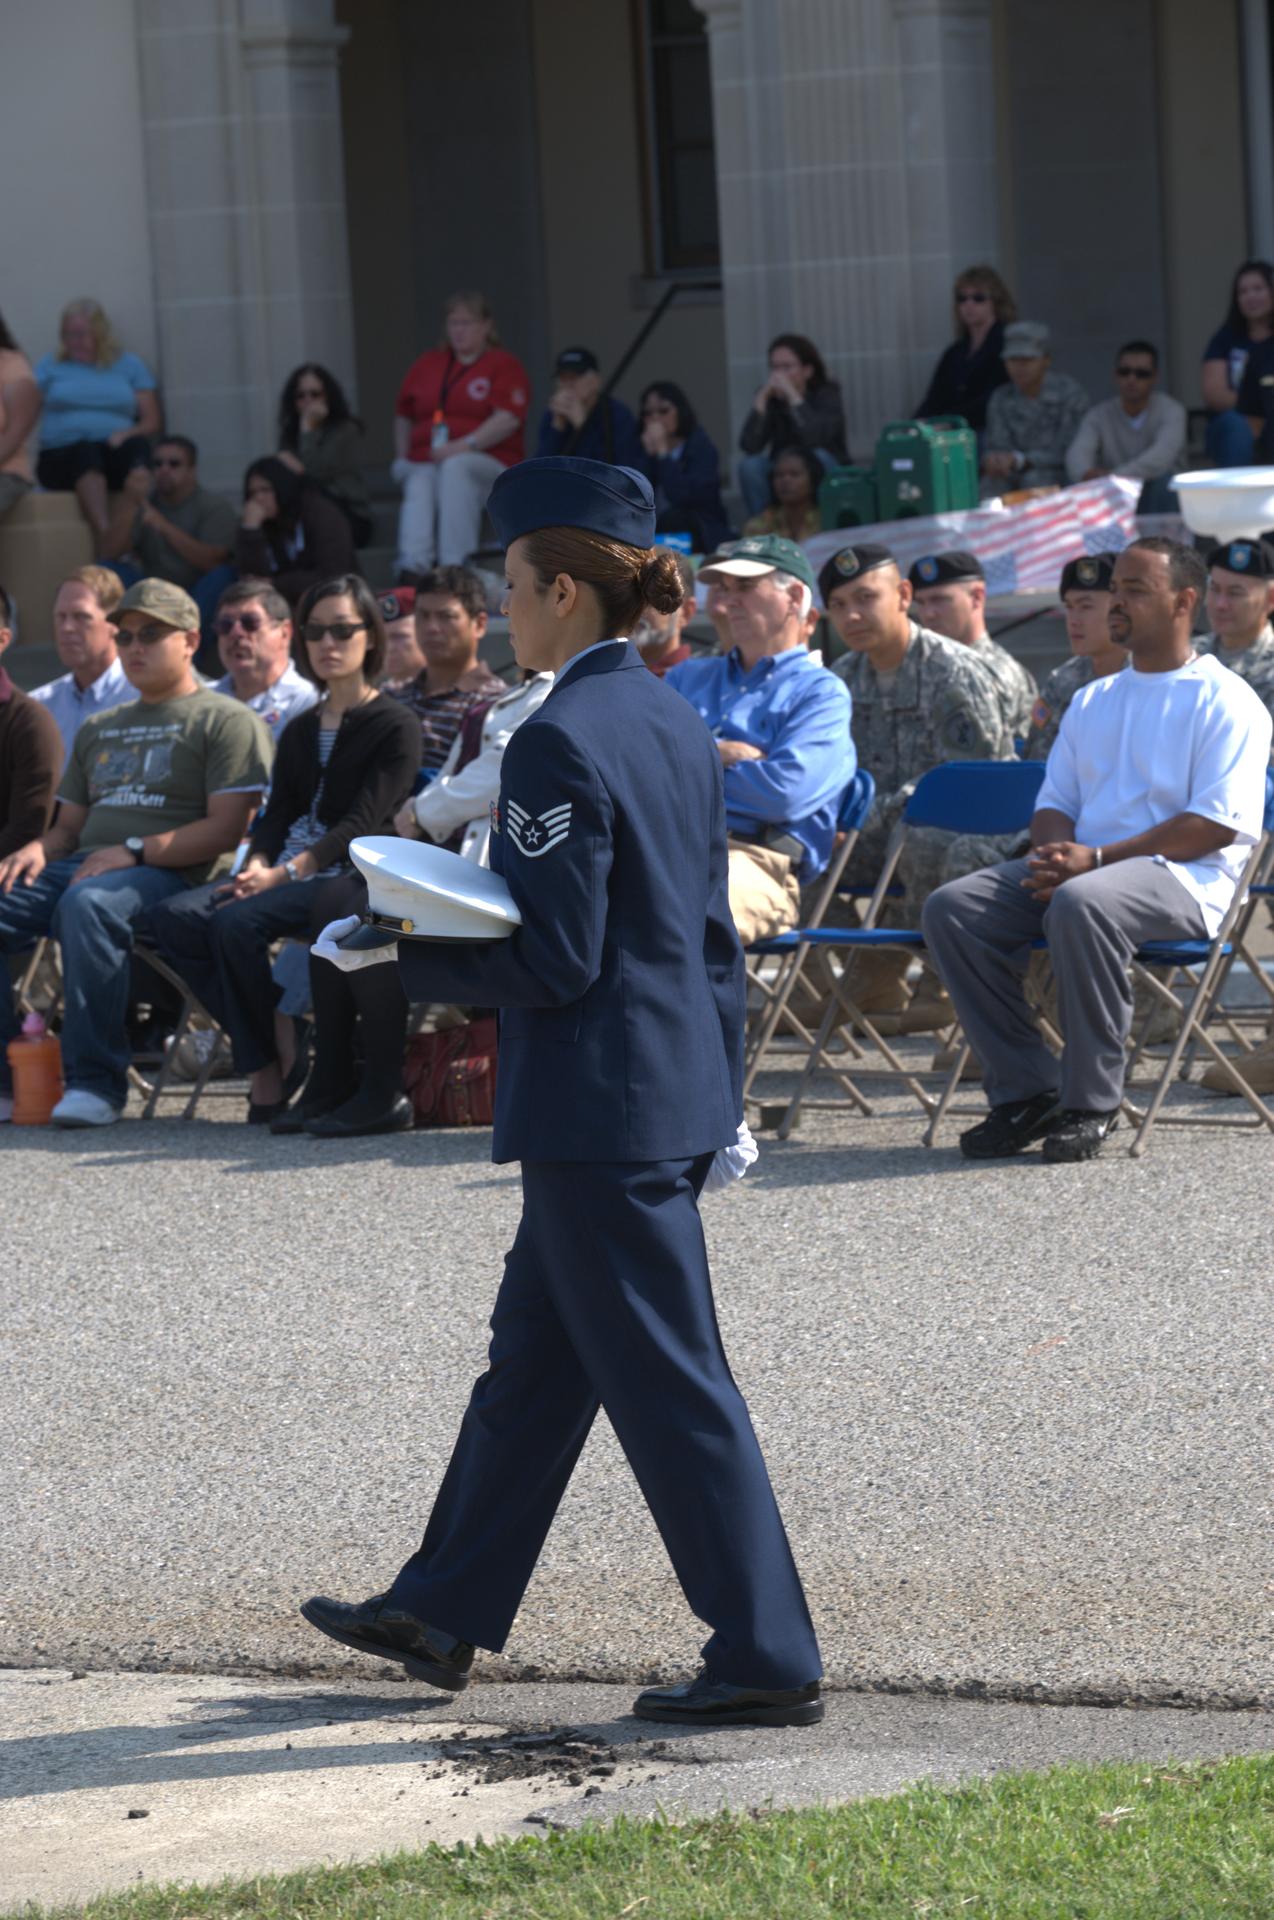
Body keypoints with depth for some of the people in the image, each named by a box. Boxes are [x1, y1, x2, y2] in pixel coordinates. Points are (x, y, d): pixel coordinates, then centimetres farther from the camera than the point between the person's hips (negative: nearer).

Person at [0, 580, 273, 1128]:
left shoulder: (226, 721, 6)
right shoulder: (99, 729, 30)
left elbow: (226, 829, -6)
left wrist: (135, 851, -16)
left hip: (165, 875, -7)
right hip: (82, 865, 7)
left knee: (87, 905, -40)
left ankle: (95, 1080, -37)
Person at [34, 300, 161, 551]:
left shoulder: (130, 365, 20)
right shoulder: (50, 366, 18)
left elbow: (152, 421, 12)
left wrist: (128, 434, -10)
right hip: (63, 459, -1)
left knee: (137, 446, -34)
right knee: (87, 450, -37)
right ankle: (105, 536, -57)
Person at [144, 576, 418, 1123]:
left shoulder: (391, 726, 0)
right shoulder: (299, 730, 23)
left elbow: (362, 822, -10)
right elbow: (279, 812, 14)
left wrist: (286, 873, -21)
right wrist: (257, 866, -10)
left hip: (346, 873, -7)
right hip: (285, 870, 7)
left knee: (237, 923, -32)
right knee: (172, 918, -18)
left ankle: (268, 1067, -17)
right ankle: (259, 1055, -18)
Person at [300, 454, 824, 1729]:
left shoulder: (560, 741, -18)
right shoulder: (673, 726, 10)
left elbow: (554, 962, -20)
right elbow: (709, 935, 15)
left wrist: (411, 957, -9)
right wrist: (723, 1081, 21)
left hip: (598, 1108, -10)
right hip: (675, 1086, 10)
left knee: (665, 1382, -3)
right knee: (534, 1356, 18)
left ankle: (766, 1660, 0)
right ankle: (443, 1612, 29)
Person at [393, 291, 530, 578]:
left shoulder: (505, 366, 6)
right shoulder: (427, 365, 21)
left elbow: (509, 419, -9)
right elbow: (403, 416, 29)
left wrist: (466, 445, -20)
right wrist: (402, 457, 13)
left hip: (487, 463, -3)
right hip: (424, 463, 3)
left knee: (455, 468, -37)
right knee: (419, 488, -31)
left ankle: (453, 568, -46)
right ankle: (412, 571, -51)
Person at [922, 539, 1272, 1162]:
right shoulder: (1092, 700, 25)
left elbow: (1218, 824, -11)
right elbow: (1054, 801, 23)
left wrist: (1096, 858, -18)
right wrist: (1056, 854, -4)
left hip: (1181, 880, -7)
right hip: (1078, 867, 7)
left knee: (1080, 904, -40)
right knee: (952, 907, -16)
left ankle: (1092, 1102, -28)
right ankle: (1025, 1090, -14)